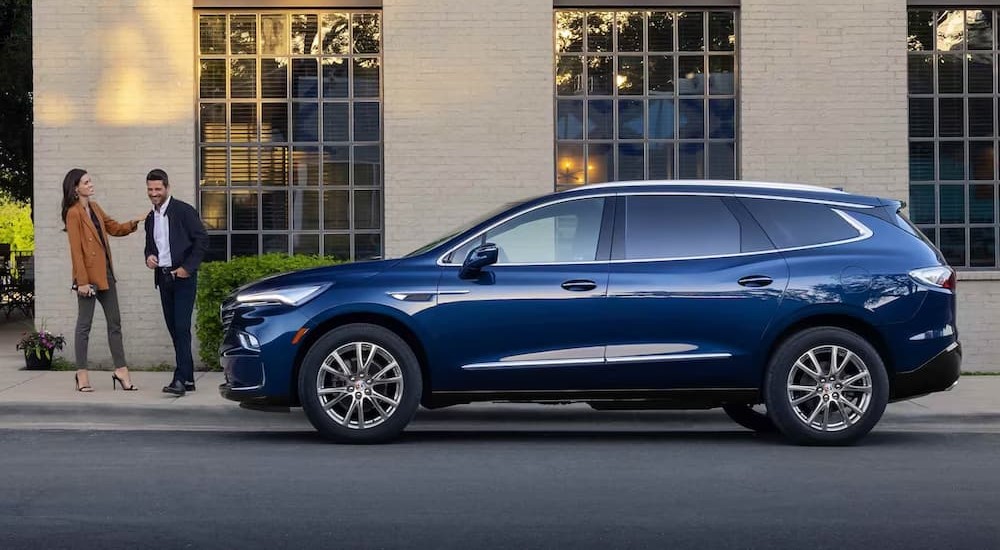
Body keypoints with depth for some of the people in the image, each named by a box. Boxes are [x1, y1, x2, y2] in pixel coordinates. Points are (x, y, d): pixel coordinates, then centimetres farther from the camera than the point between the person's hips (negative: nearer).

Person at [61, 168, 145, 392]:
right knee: (84, 325, -1)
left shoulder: (94, 207, 13)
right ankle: (82, 375, 4)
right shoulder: (73, 213, -11)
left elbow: (114, 228, 21)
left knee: (115, 322, 8)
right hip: (88, 275, -9)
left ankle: (121, 370, 11)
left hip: (105, 273, 9)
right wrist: (82, 281, -18)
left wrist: (133, 223, 2)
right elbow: (76, 250, -15)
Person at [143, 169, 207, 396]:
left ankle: (181, 379, -18)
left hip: (182, 277, -7)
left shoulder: (183, 211, -6)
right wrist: (149, 257, 3)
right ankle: (188, 378, 13)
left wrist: (187, 268, -12)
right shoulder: (150, 218, 15)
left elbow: (202, 240, -9)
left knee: (181, 328, -13)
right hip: (163, 278, 7)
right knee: (174, 329, 7)